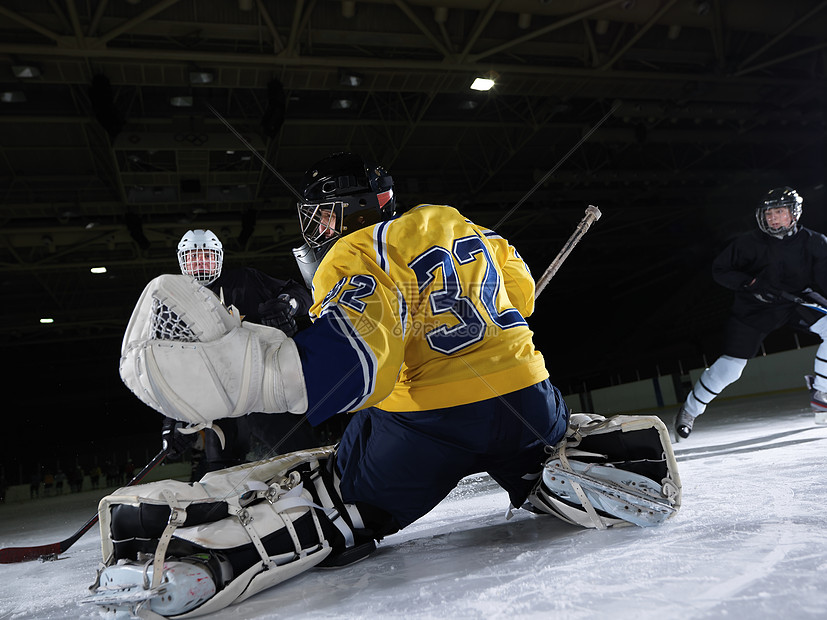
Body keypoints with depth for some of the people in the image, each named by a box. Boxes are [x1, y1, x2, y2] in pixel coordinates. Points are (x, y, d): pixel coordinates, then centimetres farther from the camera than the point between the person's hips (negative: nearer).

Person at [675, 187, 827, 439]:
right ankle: (689, 410, 8)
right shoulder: (750, 243, -13)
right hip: (753, 309, -3)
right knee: (730, 366, -10)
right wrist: (750, 282, -21)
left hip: (797, 303, 3)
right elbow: (719, 270, -8)